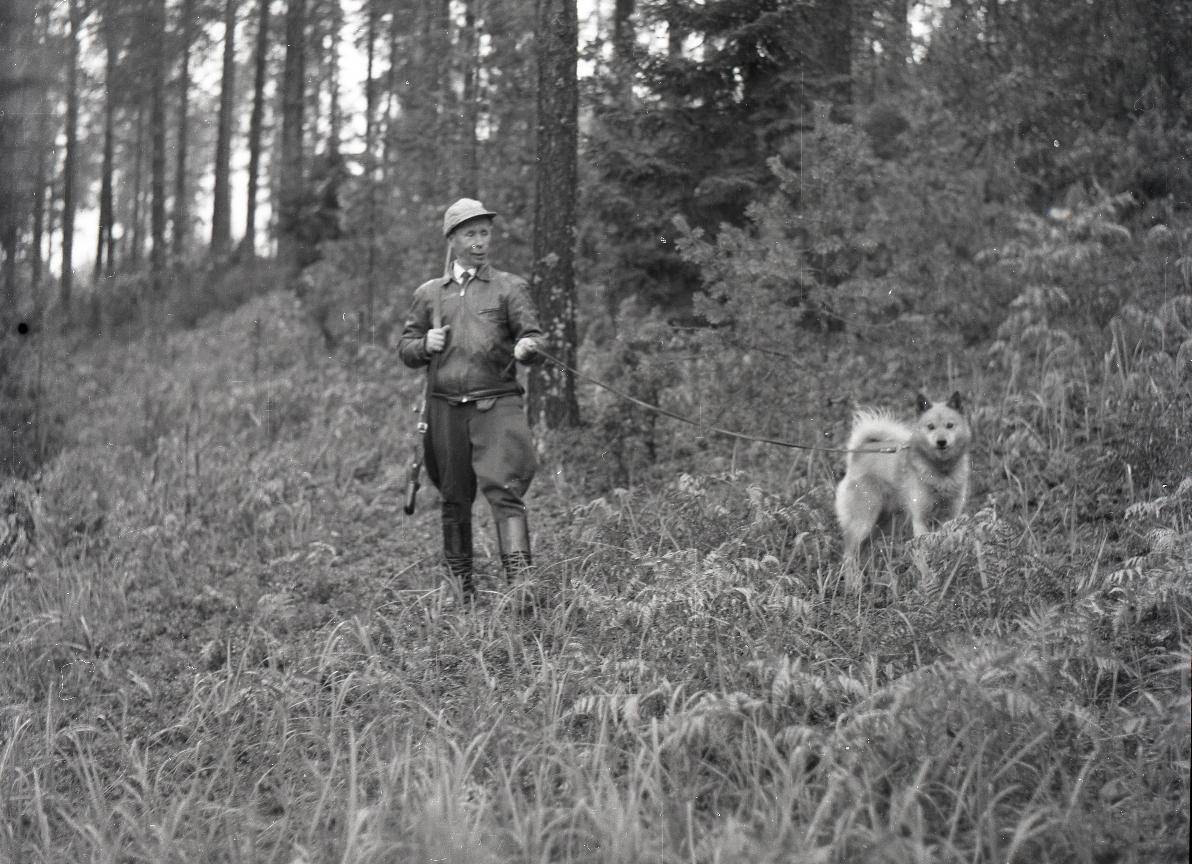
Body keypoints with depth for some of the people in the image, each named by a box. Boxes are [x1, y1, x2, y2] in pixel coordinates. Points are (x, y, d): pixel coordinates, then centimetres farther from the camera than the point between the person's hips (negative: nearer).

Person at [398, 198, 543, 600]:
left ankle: (519, 579, -24)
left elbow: (532, 337, -2)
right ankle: (459, 583, 21)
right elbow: (405, 348, 19)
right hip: (445, 407, 3)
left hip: (496, 404, -3)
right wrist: (425, 345, -3)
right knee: (455, 499, 9)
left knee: (504, 488, -17)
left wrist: (527, 349, -25)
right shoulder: (429, 293, 14)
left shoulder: (510, 287, 7)